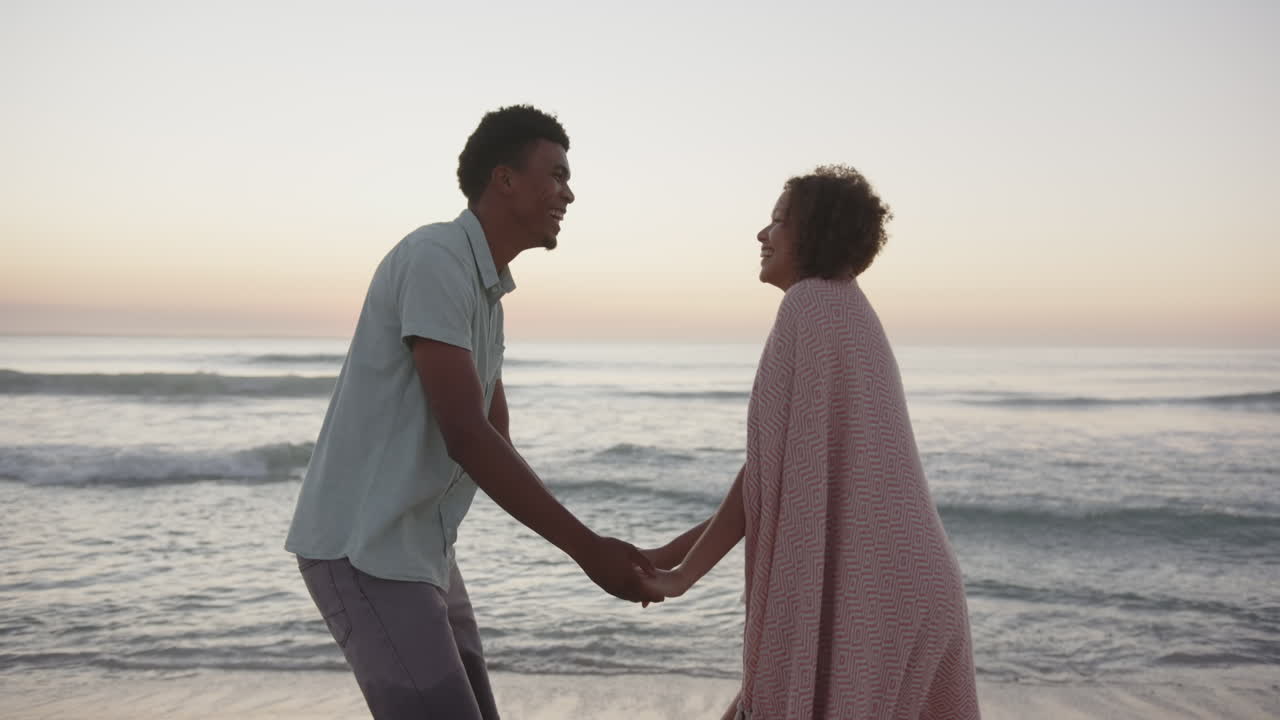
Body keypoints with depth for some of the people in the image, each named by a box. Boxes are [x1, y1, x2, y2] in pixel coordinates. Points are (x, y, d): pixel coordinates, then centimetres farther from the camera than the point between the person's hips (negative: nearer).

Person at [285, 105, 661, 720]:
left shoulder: (487, 290, 14)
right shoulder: (435, 258, -17)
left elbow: (496, 442, 17)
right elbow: (466, 437, -24)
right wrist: (587, 549, -23)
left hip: (419, 547, 10)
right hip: (363, 547, -10)